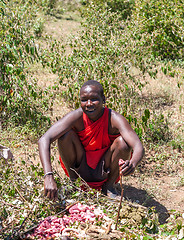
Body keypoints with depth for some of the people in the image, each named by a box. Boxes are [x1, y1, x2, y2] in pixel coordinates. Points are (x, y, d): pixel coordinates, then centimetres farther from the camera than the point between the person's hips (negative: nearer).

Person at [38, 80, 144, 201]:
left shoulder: (114, 119, -23)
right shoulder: (76, 116, -22)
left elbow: (139, 148, -37)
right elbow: (44, 140, -33)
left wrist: (132, 164, -62)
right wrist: (49, 176, -47)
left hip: (104, 171, 0)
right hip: (80, 169, 0)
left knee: (123, 142, -26)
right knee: (66, 134, -24)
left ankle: (109, 186, -1)